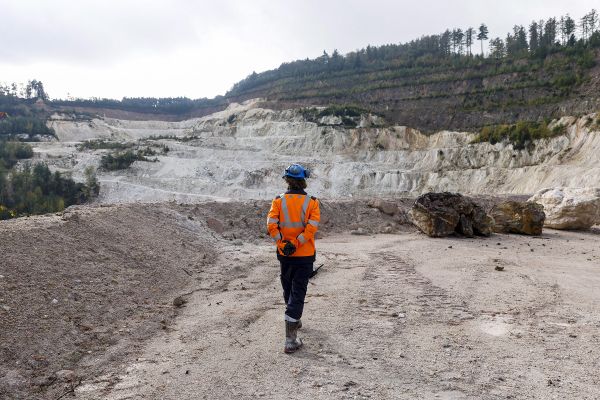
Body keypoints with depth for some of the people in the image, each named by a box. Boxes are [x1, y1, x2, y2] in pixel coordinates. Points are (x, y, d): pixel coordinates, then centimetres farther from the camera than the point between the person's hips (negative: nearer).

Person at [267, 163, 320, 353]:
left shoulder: (278, 201, -4)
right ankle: (290, 339, -8)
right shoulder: (311, 202, -6)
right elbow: (312, 226, -17)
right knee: (297, 293, -1)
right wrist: (296, 244, -15)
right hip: (305, 255, -2)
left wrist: (282, 244, -9)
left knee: (288, 290, 22)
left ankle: (294, 320, 44)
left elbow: (271, 224, -14)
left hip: (284, 254, 2)